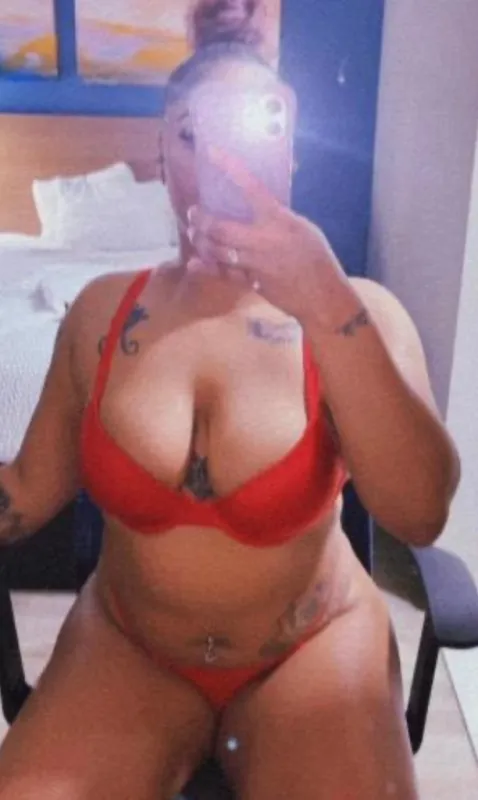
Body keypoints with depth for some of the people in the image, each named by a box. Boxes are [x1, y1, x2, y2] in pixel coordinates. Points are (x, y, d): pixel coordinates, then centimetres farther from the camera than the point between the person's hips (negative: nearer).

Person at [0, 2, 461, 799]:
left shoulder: (357, 311, -11)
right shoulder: (101, 309, -4)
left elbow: (420, 513, -26)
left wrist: (328, 309, -35)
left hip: (312, 646, -1)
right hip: (126, 643, 2)